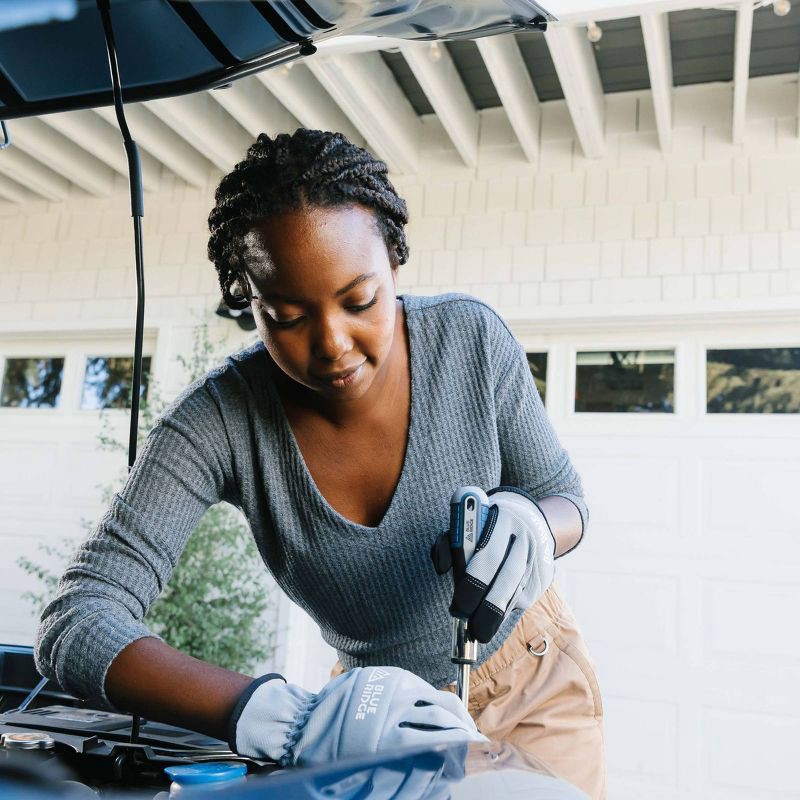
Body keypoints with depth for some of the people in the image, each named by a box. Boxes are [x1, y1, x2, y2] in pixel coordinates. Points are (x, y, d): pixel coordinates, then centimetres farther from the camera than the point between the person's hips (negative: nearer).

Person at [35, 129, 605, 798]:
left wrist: (530, 526, -36)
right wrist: (289, 719, -47)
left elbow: (566, 496, -10)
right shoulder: (222, 418, -28)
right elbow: (74, 623, -33)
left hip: (536, 678, 2)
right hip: (390, 711, -1)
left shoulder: (473, 340, -23)